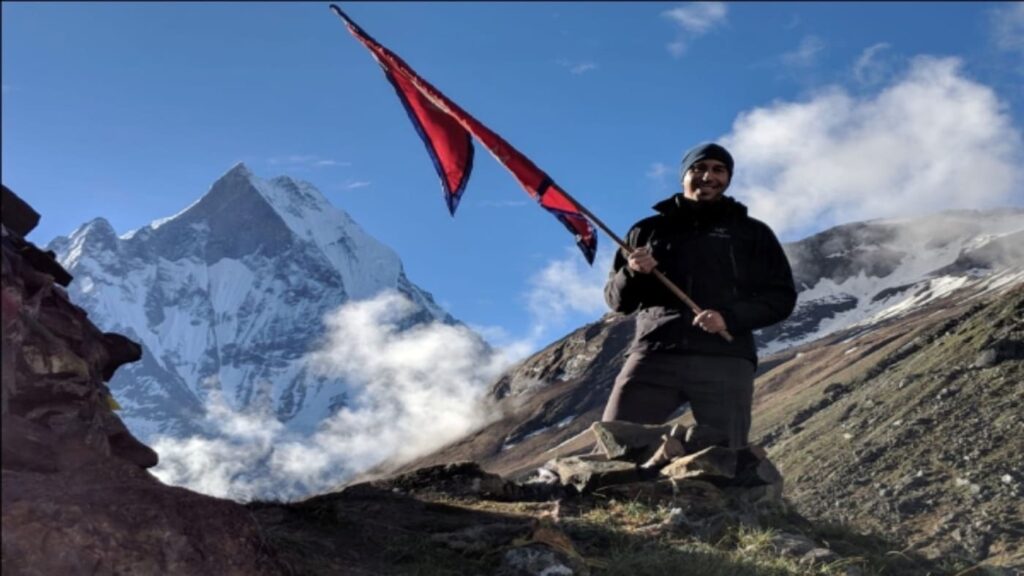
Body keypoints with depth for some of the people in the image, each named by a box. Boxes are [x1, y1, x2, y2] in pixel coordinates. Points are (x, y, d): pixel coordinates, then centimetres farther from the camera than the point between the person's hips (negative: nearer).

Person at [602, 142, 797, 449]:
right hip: (654, 355, 1)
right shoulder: (648, 231, 22)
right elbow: (617, 301, 19)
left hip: (724, 359, 0)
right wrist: (632, 274, -5)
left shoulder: (753, 233, 20)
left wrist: (730, 318, -8)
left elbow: (781, 297, 11)